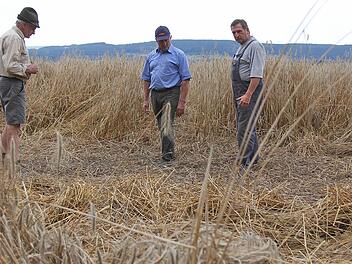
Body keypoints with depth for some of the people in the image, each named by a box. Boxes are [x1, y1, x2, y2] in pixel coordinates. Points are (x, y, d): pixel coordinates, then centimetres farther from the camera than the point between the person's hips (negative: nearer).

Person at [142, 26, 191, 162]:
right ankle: (168, 151, 24)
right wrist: (146, 100, 10)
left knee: (167, 124, -19)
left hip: (171, 93, -6)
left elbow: (185, 79, -7)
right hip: (155, 94, 6)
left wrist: (182, 102, -13)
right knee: (161, 126, 12)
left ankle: (168, 152, -20)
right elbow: (146, 79, 17)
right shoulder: (151, 56, 13)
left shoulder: (179, 55, -3)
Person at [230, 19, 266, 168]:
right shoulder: (242, 47, 18)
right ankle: (253, 158, 27)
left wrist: (248, 95, -29)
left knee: (244, 128, -11)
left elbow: (257, 74, -22)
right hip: (240, 92, 10)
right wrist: (239, 94, 18)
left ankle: (244, 162, -8)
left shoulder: (254, 46, -13)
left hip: (250, 90, -10)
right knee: (248, 126, 17)